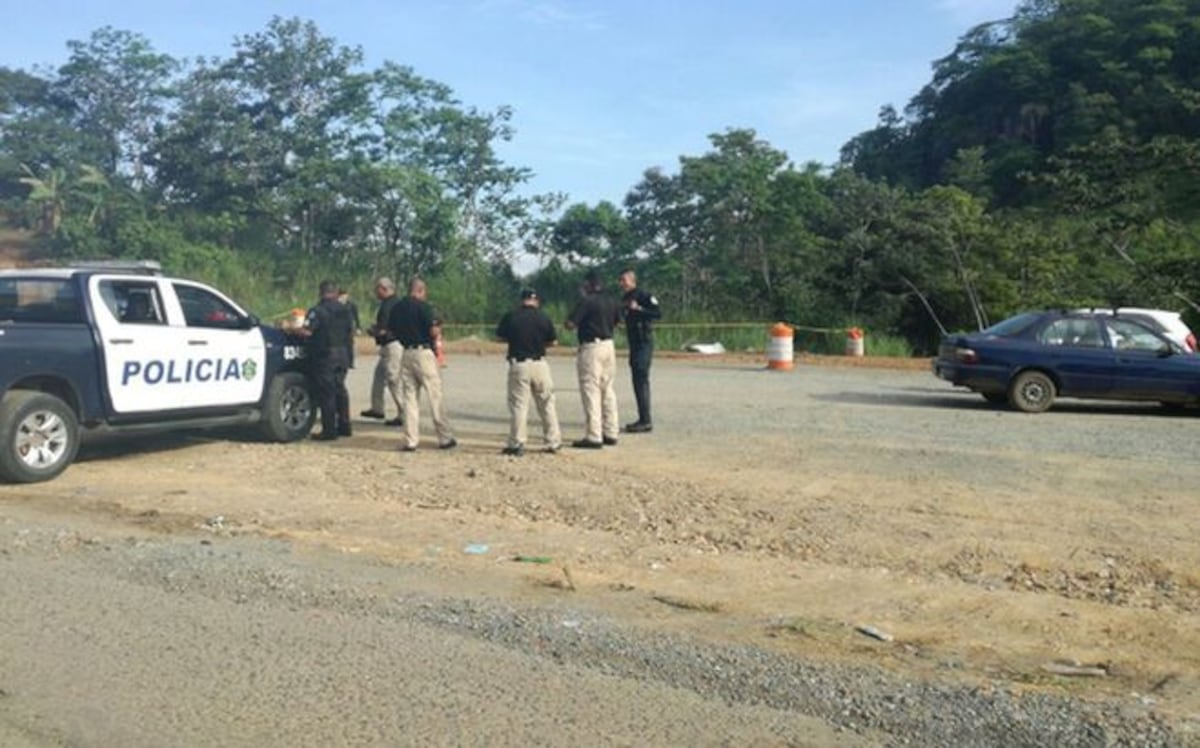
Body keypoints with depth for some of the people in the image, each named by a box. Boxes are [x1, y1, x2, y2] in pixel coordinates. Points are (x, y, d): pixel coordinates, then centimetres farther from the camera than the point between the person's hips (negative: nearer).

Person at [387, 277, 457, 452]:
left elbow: (392, 332, 14)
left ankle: (410, 441, 7)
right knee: (435, 397, 3)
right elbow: (434, 332, -18)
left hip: (406, 354, 6)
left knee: (410, 397, 9)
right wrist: (438, 328, 3)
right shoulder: (423, 306, -12)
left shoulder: (396, 307, 8)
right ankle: (445, 439, 9)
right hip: (424, 353, -6)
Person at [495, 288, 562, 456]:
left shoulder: (510, 317, -5)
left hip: (518, 364, -1)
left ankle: (516, 444, 5)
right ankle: (553, 442, 16)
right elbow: (552, 341, 5)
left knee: (518, 405, 5)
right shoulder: (543, 317, -2)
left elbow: (500, 336, 7)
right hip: (540, 364, 1)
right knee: (547, 404, 11)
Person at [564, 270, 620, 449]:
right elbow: (617, 321, 20)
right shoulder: (611, 301, 8)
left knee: (591, 392, -4)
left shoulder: (586, 301, -14)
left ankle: (594, 437, -6)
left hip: (591, 348, -7)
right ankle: (610, 433, 19)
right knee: (607, 390, 14)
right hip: (609, 346, 7)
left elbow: (570, 324, -16)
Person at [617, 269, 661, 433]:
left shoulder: (643, 296, -10)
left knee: (641, 380, -11)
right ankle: (643, 419, 18)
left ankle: (646, 421, -10)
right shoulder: (624, 299, 16)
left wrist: (638, 308, -25)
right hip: (633, 344, 9)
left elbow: (658, 313, -20)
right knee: (638, 381, 11)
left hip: (644, 343, -9)